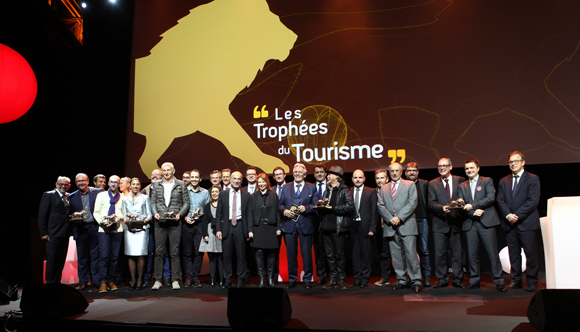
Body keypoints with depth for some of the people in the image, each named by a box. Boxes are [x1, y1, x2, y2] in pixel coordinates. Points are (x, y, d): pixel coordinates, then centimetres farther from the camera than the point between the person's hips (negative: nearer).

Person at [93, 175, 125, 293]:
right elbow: (96, 212, 8)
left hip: (117, 229, 1)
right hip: (104, 229, -1)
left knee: (115, 256, 1)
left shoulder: (122, 197, 13)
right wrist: (102, 222, -9)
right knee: (104, 256, -9)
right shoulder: (101, 195, 13)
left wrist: (119, 217, -9)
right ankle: (103, 282, -8)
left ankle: (111, 281, 9)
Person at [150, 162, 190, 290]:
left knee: (175, 252, 0)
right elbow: (153, 202, 12)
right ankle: (158, 280, 9)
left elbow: (186, 202, 5)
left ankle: (175, 280, 6)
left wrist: (179, 214, -10)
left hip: (175, 222, -2)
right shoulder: (156, 185, 14)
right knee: (159, 251, 2)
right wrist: (155, 213, -6)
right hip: (160, 222, 2)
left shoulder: (181, 185, 7)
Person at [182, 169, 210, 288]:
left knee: (199, 252, -1)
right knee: (187, 252, 1)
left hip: (200, 224, 0)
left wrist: (200, 215, -9)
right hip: (186, 225, 0)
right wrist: (185, 217, -8)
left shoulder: (205, 192, 10)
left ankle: (196, 278, 8)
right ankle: (188, 278, 8)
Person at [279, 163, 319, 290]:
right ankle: (292, 279, 15)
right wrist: (284, 211, -7)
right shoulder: (286, 187, 14)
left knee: (306, 253, 1)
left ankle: (307, 279, 13)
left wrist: (305, 208, -14)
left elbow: (316, 205, 2)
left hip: (305, 225, -2)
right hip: (289, 225, 2)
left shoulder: (311, 188, 8)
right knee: (291, 253, 4)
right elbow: (280, 204, 14)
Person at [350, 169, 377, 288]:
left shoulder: (371, 192, 4)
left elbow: (374, 211, 1)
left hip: (365, 226, -2)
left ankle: (365, 280, 10)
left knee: (365, 254, 1)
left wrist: (372, 228, -6)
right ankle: (357, 279, 13)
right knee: (355, 253, 5)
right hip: (352, 226, 2)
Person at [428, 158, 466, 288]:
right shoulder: (433, 184, 9)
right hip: (440, 223, 0)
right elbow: (431, 203, 0)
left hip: (456, 222, 0)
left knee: (457, 252, 4)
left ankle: (457, 279, 14)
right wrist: (442, 208, -18)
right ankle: (442, 280, 10)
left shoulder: (460, 181, 8)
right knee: (439, 252, -1)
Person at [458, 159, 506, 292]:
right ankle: (474, 281, 13)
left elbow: (491, 198, -8)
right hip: (470, 223, 3)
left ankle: (499, 281, 3)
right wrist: (473, 212, -11)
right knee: (472, 253, 5)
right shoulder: (462, 186, 16)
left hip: (486, 221, -3)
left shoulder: (487, 181, 7)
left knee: (492, 252, -4)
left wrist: (472, 205, -13)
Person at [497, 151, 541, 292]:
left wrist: (517, 215, -14)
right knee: (513, 253, 8)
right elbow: (500, 201, 7)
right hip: (509, 223, 4)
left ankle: (532, 282, 9)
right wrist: (508, 215, -10)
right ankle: (516, 280, 15)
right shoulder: (504, 181, 15)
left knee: (531, 253, -1)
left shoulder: (533, 179, 0)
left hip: (527, 223, -4)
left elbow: (533, 200, -9)